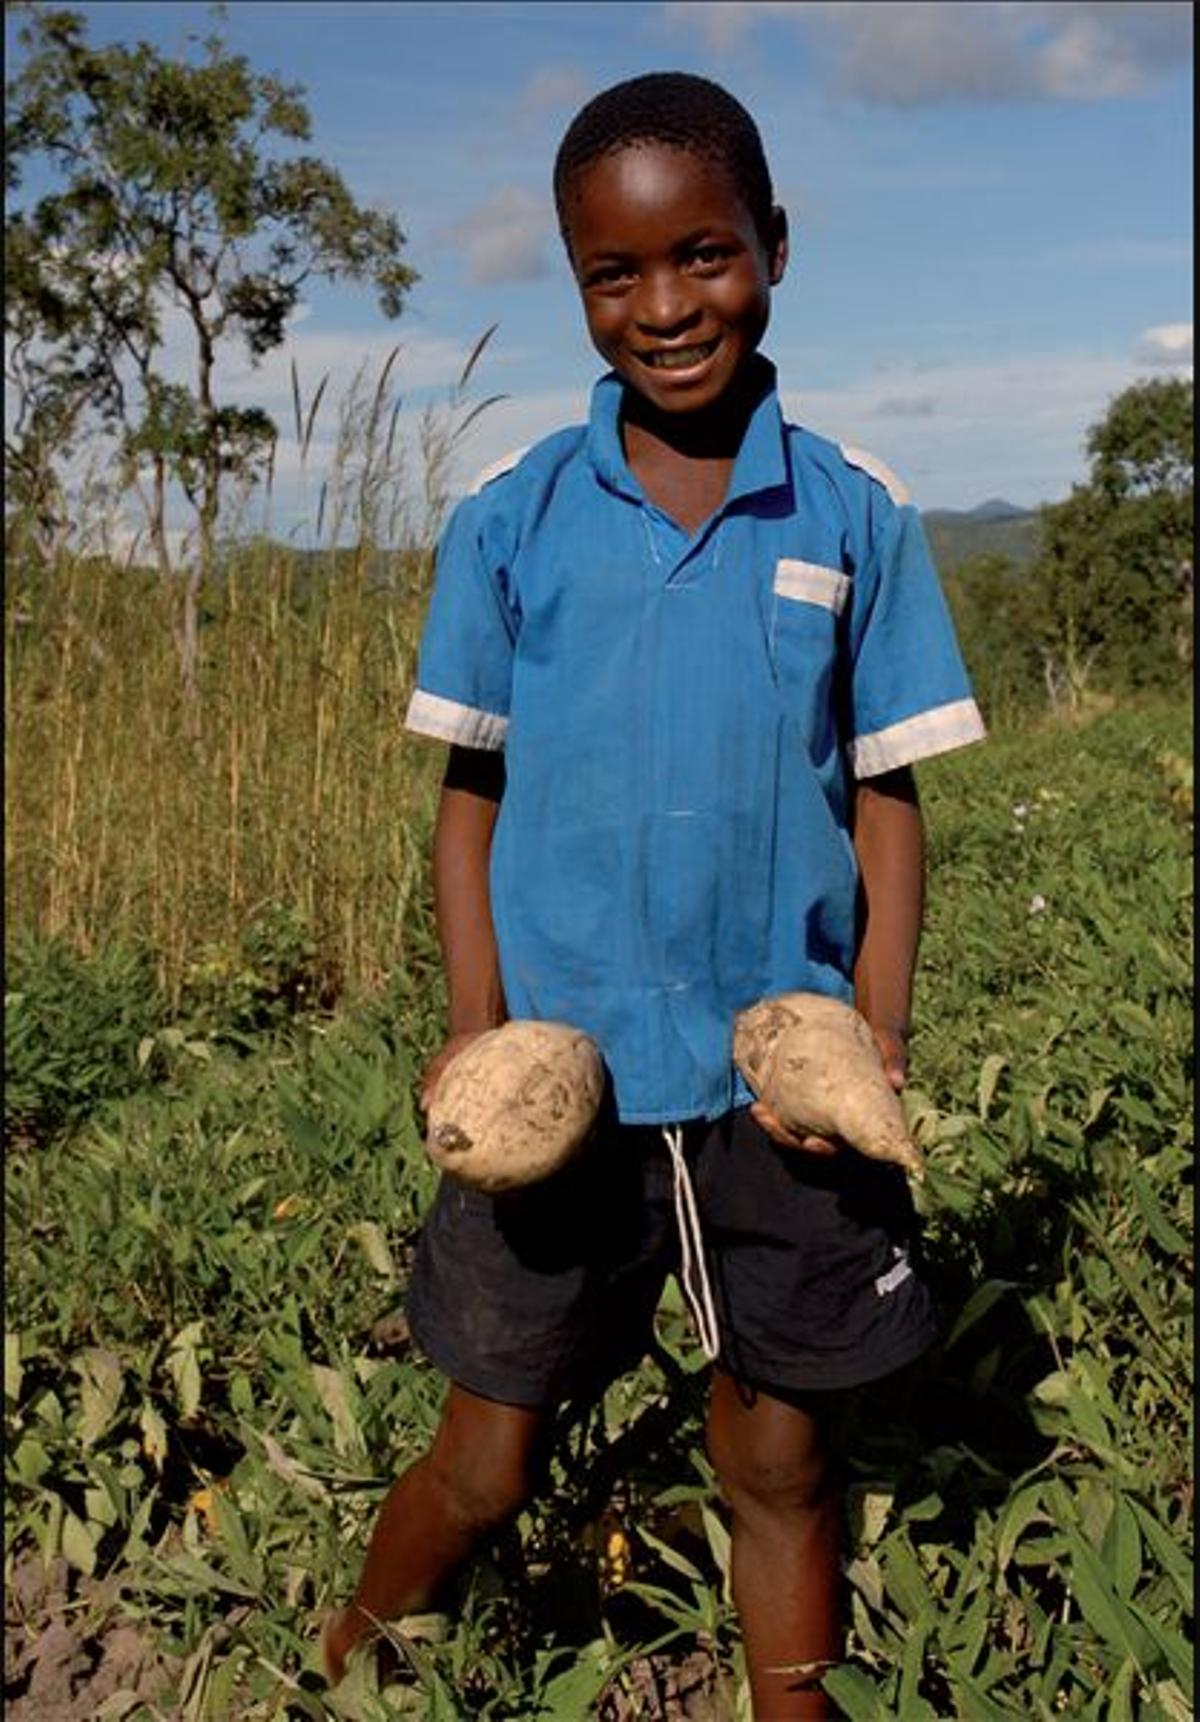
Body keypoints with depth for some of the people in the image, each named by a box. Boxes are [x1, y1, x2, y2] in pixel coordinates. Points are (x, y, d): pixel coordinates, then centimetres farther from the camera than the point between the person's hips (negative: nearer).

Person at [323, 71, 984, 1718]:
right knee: (489, 1463, 12)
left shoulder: (856, 515, 0)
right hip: (563, 1075, 0)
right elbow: (470, 794, 4)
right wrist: (475, 1030, -8)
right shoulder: (510, 519, -1)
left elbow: (885, 800, 2)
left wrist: (877, 1038, -11)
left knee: (781, 1462, 15)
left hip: (779, 1085, 1)